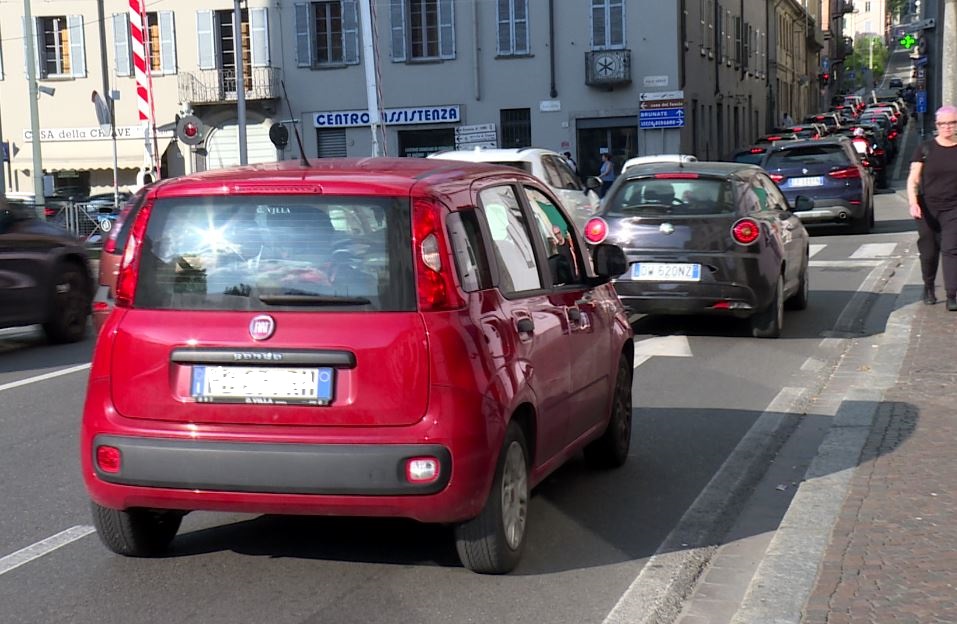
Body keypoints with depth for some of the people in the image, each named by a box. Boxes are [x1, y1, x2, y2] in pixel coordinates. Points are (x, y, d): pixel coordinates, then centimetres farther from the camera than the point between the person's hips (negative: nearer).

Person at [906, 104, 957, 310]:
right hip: (928, 208, 1)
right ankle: (928, 287, 34)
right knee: (928, 250, 11)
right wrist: (913, 202, -17)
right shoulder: (925, 149, 1)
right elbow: (913, 179, -3)